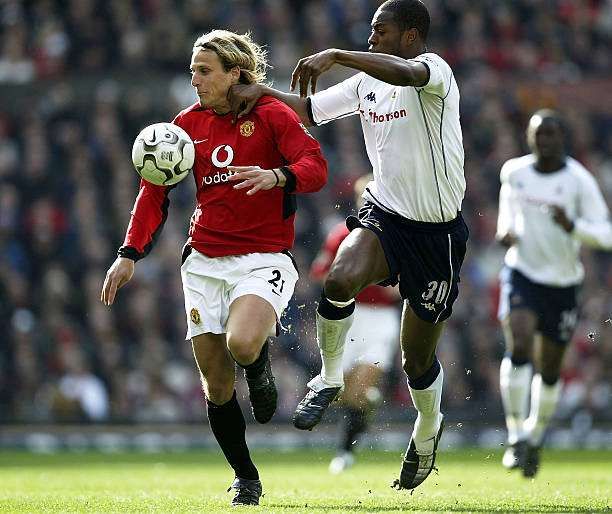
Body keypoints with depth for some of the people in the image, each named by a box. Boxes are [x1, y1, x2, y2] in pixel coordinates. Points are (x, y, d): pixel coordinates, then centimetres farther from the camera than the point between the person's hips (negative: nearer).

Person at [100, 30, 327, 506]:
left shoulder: (270, 114, -5)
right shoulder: (189, 123, 10)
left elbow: (316, 167, -16)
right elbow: (156, 191, 13)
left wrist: (276, 176, -36)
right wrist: (131, 254, 3)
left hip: (265, 258, -5)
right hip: (205, 262, 5)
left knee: (241, 343, -32)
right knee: (216, 386, 2)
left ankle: (259, 369, 5)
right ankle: (246, 479, 18)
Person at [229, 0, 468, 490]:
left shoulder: (434, 70, -15)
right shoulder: (365, 84, 7)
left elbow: (406, 73, -39)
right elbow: (306, 108, 13)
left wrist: (335, 55, -45)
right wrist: (261, 91, -4)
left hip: (437, 234, -4)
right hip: (383, 215, 4)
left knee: (418, 358, 6)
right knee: (340, 279, -31)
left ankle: (427, 431, 38)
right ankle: (330, 378, -7)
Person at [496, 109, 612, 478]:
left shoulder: (579, 180, -12)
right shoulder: (513, 172, -2)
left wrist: (572, 226, -31)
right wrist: (506, 229, 3)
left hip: (563, 282, -1)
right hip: (522, 274, 1)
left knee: (550, 369, 9)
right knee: (519, 347, -24)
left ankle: (536, 435, 34)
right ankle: (516, 435, -18)